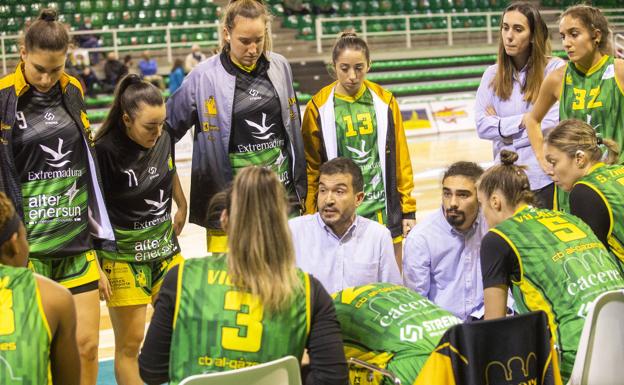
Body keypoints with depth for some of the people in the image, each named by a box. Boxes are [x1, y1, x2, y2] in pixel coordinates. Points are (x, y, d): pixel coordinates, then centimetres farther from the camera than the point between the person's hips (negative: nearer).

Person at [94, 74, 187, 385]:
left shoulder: (164, 139, -3)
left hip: (165, 248, 6)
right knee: (129, 343, 1)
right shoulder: (105, 150, -19)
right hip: (123, 255, -5)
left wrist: (182, 207, 32)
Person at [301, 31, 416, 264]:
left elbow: (401, 160, 7)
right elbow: (311, 167, 2)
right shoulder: (319, 107, -4)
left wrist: (408, 210, 6)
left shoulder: (385, 101, 2)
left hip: (384, 210, 2)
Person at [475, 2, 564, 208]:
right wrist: (524, 120, -11)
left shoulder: (555, 69, -6)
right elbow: (481, 125, -2)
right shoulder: (492, 74, 6)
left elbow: (553, 123, -13)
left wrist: (502, 125, -6)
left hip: (545, 180, -3)